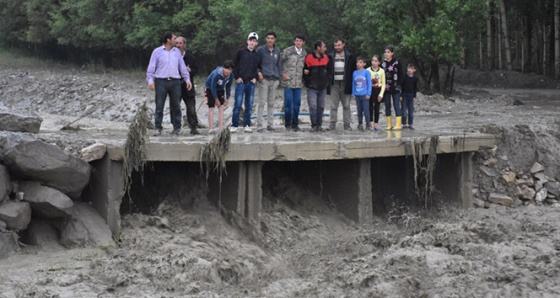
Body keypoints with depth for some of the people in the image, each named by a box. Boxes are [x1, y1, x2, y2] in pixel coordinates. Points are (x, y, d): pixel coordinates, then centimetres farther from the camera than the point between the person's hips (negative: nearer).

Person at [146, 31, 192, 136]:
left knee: (176, 106, 3)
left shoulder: (177, 51, 13)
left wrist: (187, 79, 8)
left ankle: (177, 128, 9)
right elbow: (151, 67, 1)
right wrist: (150, 80, -10)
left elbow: (182, 67, 16)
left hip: (175, 82, 3)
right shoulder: (157, 51, 3)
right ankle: (158, 128, 3)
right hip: (161, 81, -3)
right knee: (159, 106, -2)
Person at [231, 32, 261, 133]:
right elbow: (234, 64, 1)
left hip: (251, 83, 4)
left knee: (249, 105, 6)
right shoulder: (241, 52, 1)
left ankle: (247, 125, 12)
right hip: (241, 82, -4)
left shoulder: (257, 55, 11)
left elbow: (259, 67, 20)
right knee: (238, 104, -5)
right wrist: (237, 77, -6)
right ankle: (234, 125, -1)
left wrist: (256, 78, 5)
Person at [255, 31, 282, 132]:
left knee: (271, 103, 7)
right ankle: (259, 124, -5)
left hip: (274, 80, 4)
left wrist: (279, 77, 11)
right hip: (264, 79, -4)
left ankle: (270, 124, 12)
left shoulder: (277, 51, 12)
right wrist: (258, 72, -12)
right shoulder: (261, 50, 0)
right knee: (261, 102, -7)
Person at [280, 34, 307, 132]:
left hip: (298, 83, 4)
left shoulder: (304, 53, 9)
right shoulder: (287, 51, -5)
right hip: (288, 81, -4)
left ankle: (295, 124, 15)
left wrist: (305, 71, 9)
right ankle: (288, 124, 9)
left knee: (297, 104, 6)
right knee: (288, 103, -2)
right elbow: (279, 61, -1)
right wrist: (282, 73, -5)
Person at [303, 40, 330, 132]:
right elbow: (304, 70, -1)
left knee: (321, 107, 5)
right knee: (313, 106, -10)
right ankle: (314, 125, -3)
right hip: (312, 88, -5)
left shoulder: (326, 58, 8)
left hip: (323, 87, 5)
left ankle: (319, 125, 13)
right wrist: (308, 82, -8)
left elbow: (328, 70, 18)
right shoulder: (309, 58, -7)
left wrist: (327, 81, 9)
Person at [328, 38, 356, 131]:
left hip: (345, 84, 0)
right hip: (334, 84, 0)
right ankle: (332, 124, 2)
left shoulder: (350, 57, 4)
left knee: (346, 105, 4)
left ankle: (347, 124, 8)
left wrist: (351, 83, -1)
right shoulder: (330, 57, 6)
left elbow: (354, 71, 7)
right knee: (333, 105, -1)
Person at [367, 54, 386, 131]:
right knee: (370, 108, -2)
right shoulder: (368, 70, 0)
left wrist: (381, 94, -6)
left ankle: (376, 124, 10)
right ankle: (371, 125, 0)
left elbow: (383, 84, 3)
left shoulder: (381, 71, 1)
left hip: (378, 90, 1)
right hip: (370, 90, -1)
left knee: (377, 108, 4)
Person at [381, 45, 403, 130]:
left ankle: (398, 124, -3)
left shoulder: (397, 63, -2)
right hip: (386, 88, 4)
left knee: (396, 105, -4)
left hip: (395, 88, -4)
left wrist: (398, 85, -11)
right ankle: (389, 124, 11)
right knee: (387, 106, 6)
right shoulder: (383, 63, 7)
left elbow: (400, 75, -2)